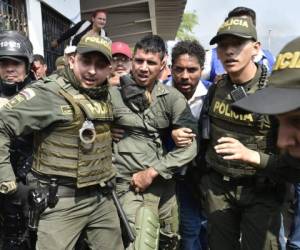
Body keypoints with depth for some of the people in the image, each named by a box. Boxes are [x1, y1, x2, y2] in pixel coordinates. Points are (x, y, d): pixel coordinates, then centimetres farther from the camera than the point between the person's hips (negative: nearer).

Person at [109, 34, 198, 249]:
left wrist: (152, 172, -12)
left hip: (166, 184, 3)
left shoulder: (172, 98, -3)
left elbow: (190, 144, -7)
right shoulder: (113, 94, -8)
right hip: (131, 185, -3)